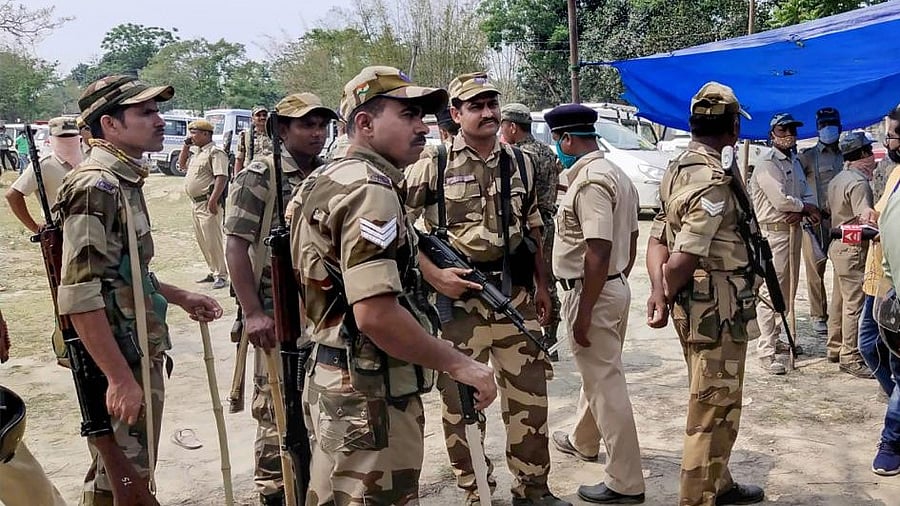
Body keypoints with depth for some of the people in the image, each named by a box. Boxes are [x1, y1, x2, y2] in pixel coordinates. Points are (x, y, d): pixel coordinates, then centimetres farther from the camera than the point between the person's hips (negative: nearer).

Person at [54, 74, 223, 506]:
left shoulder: (124, 182, 11)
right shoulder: (95, 187, -20)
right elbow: (79, 297, -26)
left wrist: (181, 298, 19)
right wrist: (120, 379, -26)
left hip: (140, 355, 9)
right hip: (122, 363, -9)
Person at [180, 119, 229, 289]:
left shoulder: (215, 152, -12)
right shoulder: (196, 152, 17)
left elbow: (221, 178, -21)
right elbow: (181, 163, 32)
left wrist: (213, 200, -28)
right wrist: (186, 146, 17)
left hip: (208, 203, -10)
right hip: (196, 203, 10)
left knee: (212, 240, -8)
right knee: (202, 241, 14)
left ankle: (221, 275, -3)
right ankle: (213, 272, 22)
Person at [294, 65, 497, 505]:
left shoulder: (332, 180, 12)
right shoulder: (370, 190, -20)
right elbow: (376, 314, -29)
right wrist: (458, 364, -20)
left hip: (336, 384, 10)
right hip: (369, 396, -10)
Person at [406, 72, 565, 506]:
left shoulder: (520, 163, 10)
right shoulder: (432, 166, -7)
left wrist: (542, 285, 17)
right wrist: (434, 276, -17)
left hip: (516, 297, 4)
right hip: (460, 300, -4)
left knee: (530, 393, 11)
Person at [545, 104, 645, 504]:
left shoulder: (589, 181, -20)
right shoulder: (615, 174, 11)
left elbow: (598, 252, -26)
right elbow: (631, 241, 16)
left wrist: (584, 311, -23)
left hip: (592, 293, -10)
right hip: (615, 287, 11)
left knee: (606, 384, -3)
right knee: (597, 372, 25)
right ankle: (582, 441, 45)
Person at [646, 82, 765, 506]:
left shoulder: (679, 169, 10)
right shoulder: (714, 181, -21)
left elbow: (658, 239, 5)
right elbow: (683, 260, -25)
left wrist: (659, 293, -7)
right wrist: (667, 294, -6)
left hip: (695, 308, 10)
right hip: (718, 311, -10)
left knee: (712, 406, 23)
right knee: (714, 411, 2)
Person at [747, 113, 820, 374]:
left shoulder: (794, 162, 17)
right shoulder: (767, 163, -12)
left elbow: (806, 195, 13)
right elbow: (781, 201, -21)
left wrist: (800, 212, -9)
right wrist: (806, 207, -4)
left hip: (794, 230, 9)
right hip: (773, 232, -9)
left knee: (787, 290, 16)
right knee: (770, 292, -9)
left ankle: (775, 338, 28)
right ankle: (766, 351, -6)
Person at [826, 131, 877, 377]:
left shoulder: (837, 180, 14)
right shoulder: (859, 182, -18)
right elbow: (866, 217, -30)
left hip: (838, 244, 10)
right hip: (854, 249, -10)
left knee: (839, 300, 17)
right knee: (855, 304, -5)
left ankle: (835, 348, 27)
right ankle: (850, 357, -2)